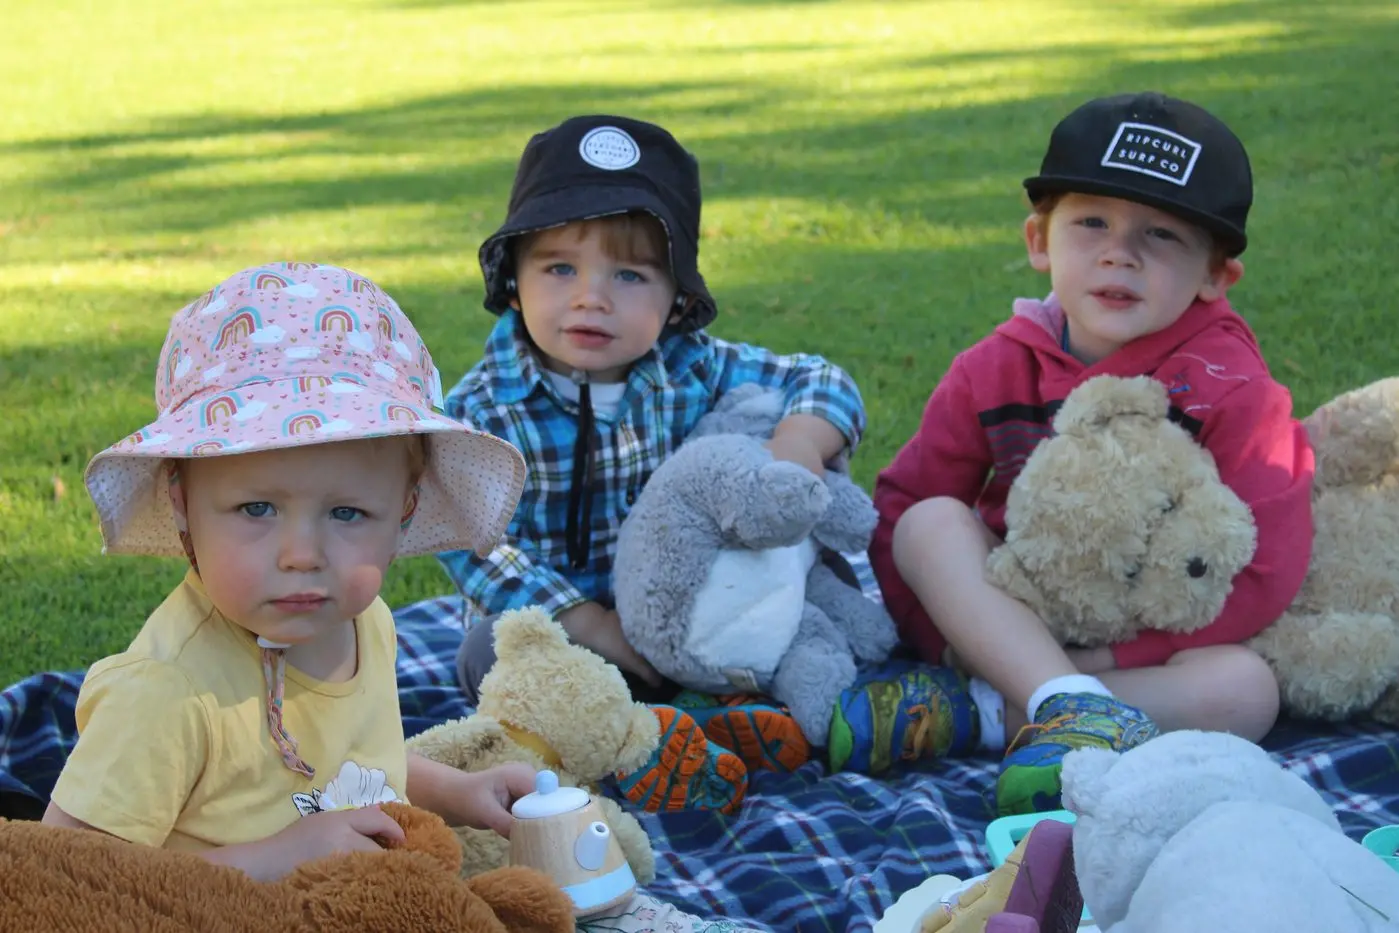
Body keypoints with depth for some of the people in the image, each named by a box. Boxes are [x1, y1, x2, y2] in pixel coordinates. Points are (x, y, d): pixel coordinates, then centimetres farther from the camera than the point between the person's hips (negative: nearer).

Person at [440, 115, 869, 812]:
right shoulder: (481, 409, -13)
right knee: (497, 648, -32)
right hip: (553, 628, -3)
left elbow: (822, 382, 2)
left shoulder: (692, 372, -4)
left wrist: (800, 444, -23)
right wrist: (594, 627, -28)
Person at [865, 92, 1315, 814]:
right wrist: (953, 637, -16)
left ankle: (974, 714, -33)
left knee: (1245, 686, -32)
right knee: (931, 523, -23)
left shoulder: (1231, 390, -14)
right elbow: (899, 503, -3)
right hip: (1010, 626, 2)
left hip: (1147, 644, -2)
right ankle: (1079, 710, -38)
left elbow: (1263, 571, -18)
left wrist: (1113, 651, -21)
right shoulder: (996, 372, -6)